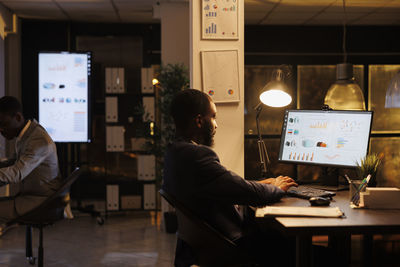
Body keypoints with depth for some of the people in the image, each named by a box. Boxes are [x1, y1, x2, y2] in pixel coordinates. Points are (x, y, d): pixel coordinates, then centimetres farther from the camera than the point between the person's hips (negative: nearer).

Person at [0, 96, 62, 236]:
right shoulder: (24, 134, 8)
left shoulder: (40, 140, -23)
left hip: (42, 202, -10)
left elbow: (17, 174, -31)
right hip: (28, 194, 10)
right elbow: (14, 162, 24)